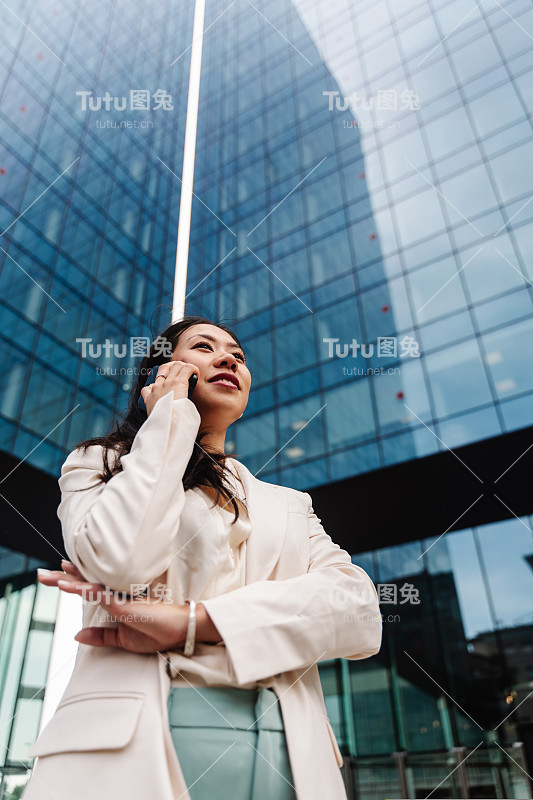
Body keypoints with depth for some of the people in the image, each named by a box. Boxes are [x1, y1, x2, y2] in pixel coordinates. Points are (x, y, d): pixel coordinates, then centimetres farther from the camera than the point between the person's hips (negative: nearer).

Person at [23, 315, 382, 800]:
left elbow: (360, 607, -2)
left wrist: (190, 623, -14)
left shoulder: (290, 504, 16)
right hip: (133, 746, -2)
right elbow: (119, 559, -12)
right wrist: (169, 416, 0)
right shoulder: (99, 463, 10)